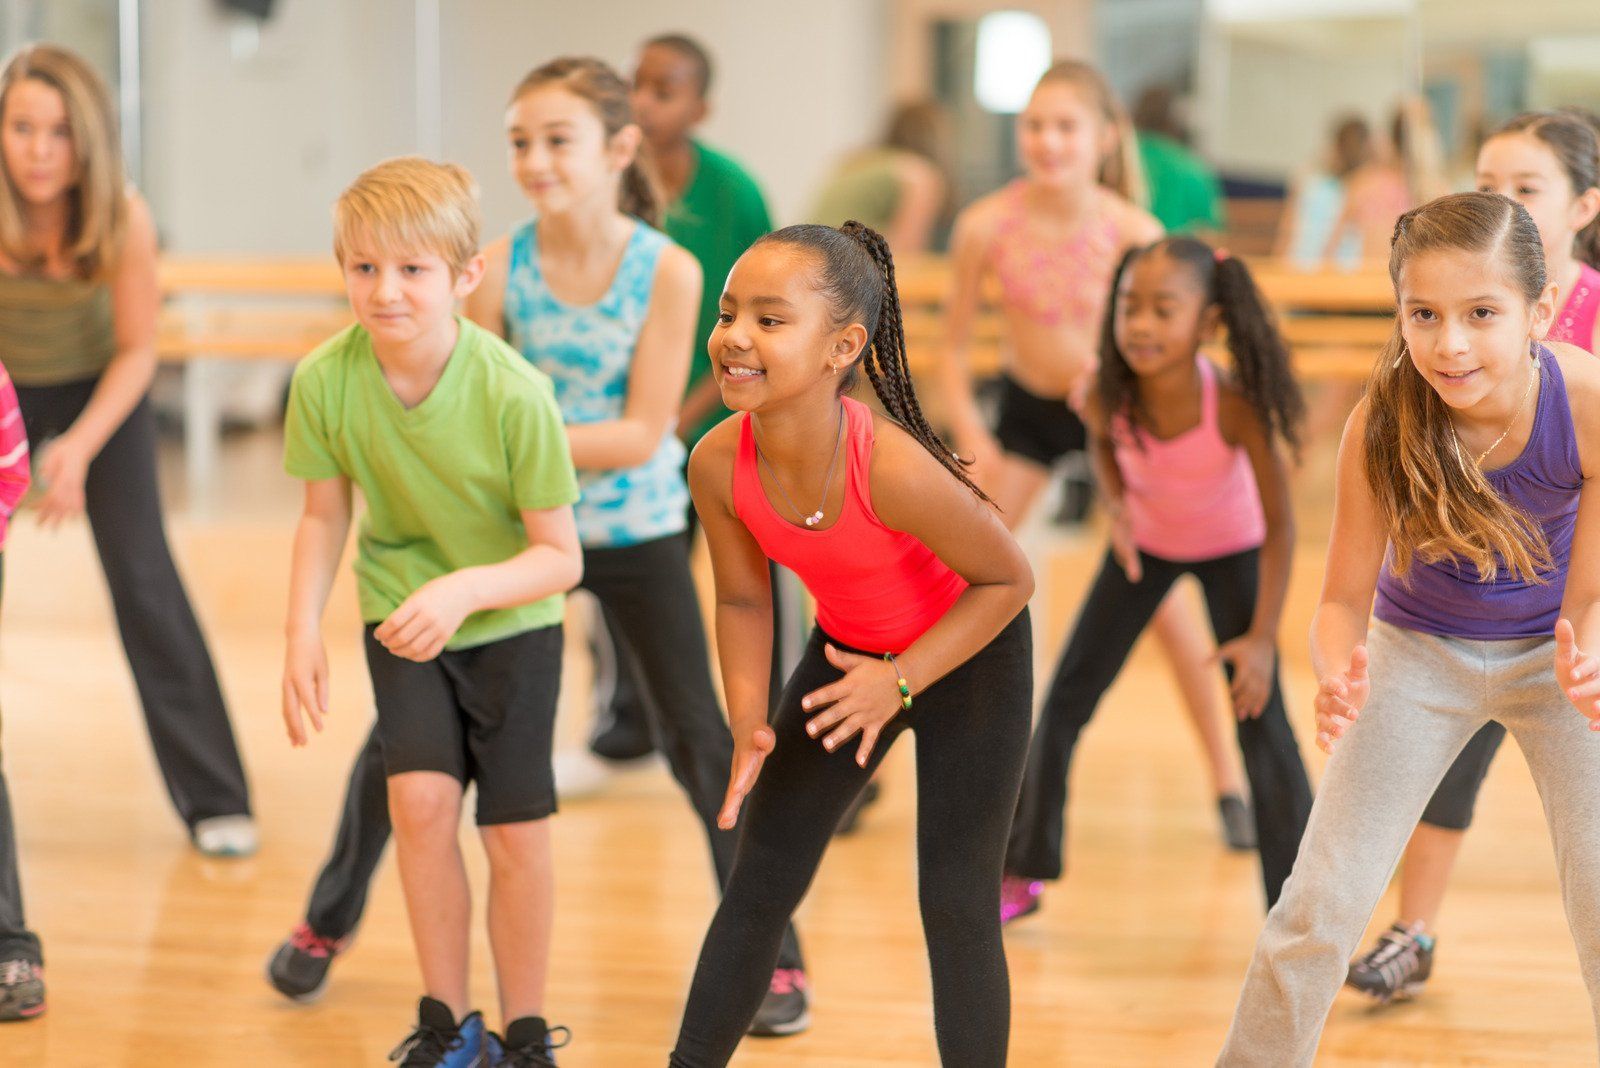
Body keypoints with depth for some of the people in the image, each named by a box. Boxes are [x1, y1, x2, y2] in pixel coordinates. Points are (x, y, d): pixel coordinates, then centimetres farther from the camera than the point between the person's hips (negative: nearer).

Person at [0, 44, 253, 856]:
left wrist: (80, 448, -25)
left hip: (98, 390, -1)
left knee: (142, 579, -7)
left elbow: (137, 351, -14)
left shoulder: (123, 220, -26)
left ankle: (214, 798, 1)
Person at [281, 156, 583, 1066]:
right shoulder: (325, 380, -19)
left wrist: (464, 589, -37)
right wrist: (304, 631, -14)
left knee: (518, 835, -1)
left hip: (512, 621, -2)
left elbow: (560, 557, -21)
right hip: (402, 615, 2)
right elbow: (325, 516, -3)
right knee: (421, 797, -14)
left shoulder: (514, 393, -28)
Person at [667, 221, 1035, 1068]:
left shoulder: (894, 469, -38)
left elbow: (1008, 579, -22)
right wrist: (749, 722, -19)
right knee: (760, 882, 7)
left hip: (968, 651, -4)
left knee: (955, 904, -3)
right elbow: (742, 599, -6)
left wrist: (899, 682, -26)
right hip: (848, 648, 5)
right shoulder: (719, 464, -24)